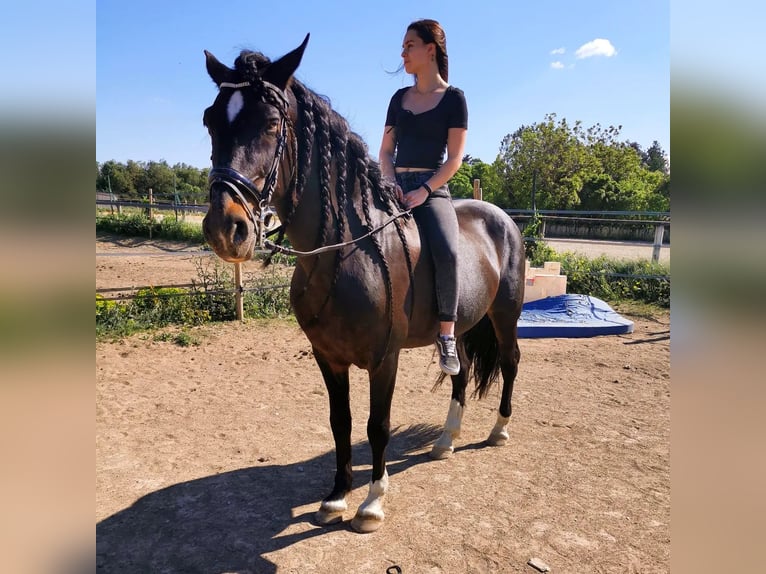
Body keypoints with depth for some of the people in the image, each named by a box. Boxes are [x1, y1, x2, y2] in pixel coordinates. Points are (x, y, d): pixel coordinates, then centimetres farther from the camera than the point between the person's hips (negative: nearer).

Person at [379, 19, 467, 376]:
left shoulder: (453, 98, 3)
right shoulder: (399, 98, 17)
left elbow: (455, 158, -4)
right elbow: (386, 151, 15)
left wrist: (424, 191, -16)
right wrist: (391, 182, -6)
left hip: (432, 189, -4)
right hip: (396, 186, 5)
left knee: (446, 251, -32)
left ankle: (446, 334, -18)